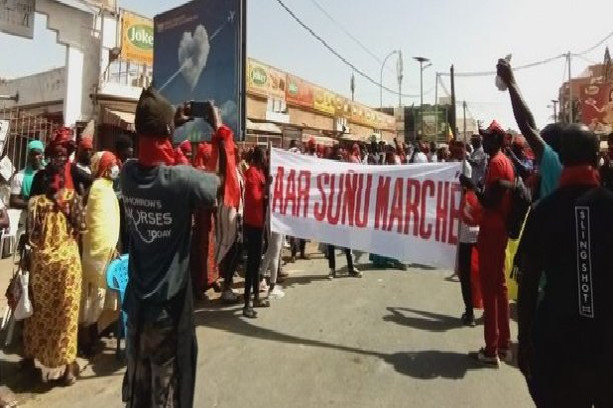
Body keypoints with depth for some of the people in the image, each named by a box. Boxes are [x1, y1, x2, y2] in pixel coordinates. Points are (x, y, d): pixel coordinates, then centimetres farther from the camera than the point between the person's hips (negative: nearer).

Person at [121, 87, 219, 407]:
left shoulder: (127, 173, -6)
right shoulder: (183, 179, -23)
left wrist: (174, 124, 15)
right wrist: (220, 129, -1)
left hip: (137, 303, 6)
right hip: (169, 307, -5)